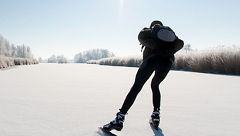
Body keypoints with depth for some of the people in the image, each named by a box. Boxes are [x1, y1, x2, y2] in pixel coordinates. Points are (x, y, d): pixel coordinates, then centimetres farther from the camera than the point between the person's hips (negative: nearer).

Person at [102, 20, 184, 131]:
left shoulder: (147, 31, 27)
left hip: (152, 57, -3)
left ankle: (120, 119, -11)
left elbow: (142, 36, 2)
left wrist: (155, 46, -7)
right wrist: (170, 51, 3)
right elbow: (180, 43, 16)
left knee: (136, 87, -4)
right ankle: (156, 115, 19)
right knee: (155, 85, 25)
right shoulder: (170, 32, 35)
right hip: (167, 61, 3)